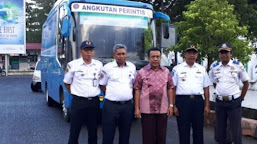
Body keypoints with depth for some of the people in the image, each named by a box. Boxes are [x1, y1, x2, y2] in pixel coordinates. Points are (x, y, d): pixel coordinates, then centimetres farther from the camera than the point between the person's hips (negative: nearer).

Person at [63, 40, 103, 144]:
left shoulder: (99, 65, 5)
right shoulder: (73, 65, -4)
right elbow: (67, 82, 6)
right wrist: (75, 93, 1)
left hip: (94, 102, 3)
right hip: (78, 102, -3)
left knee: (93, 131, 13)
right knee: (74, 131, 3)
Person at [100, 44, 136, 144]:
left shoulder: (132, 67, 10)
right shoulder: (108, 67, -1)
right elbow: (102, 85, 4)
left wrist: (130, 95, 10)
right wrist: (111, 95, -1)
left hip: (127, 105, 4)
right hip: (111, 105, -3)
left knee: (125, 135, 13)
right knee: (108, 135, 0)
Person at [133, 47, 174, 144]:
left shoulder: (166, 72, 7)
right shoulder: (142, 72, -1)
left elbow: (170, 89, 9)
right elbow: (137, 90, -2)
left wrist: (171, 105, 3)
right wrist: (137, 108, -6)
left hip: (163, 110, 2)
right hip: (147, 110, -2)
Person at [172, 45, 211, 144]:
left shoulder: (202, 69, 13)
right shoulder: (177, 69, 4)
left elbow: (206, 88, 12)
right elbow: (172, 88, 0)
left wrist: (207, 105, 6)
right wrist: (173, 106, -7)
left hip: (198, 101, 3)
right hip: (182, 101, -2)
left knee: (198, 130, 10)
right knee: (183, 131, 4)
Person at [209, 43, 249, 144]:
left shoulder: (238, 66, -4)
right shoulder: (214, 67, 4)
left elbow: (246, 83, 5)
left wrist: (241, 98, 5)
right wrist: (220, 93, 11)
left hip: (234, 102, -3)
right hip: (219, 102, 3)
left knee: (236, 131, 2)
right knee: (220, 130, 13)